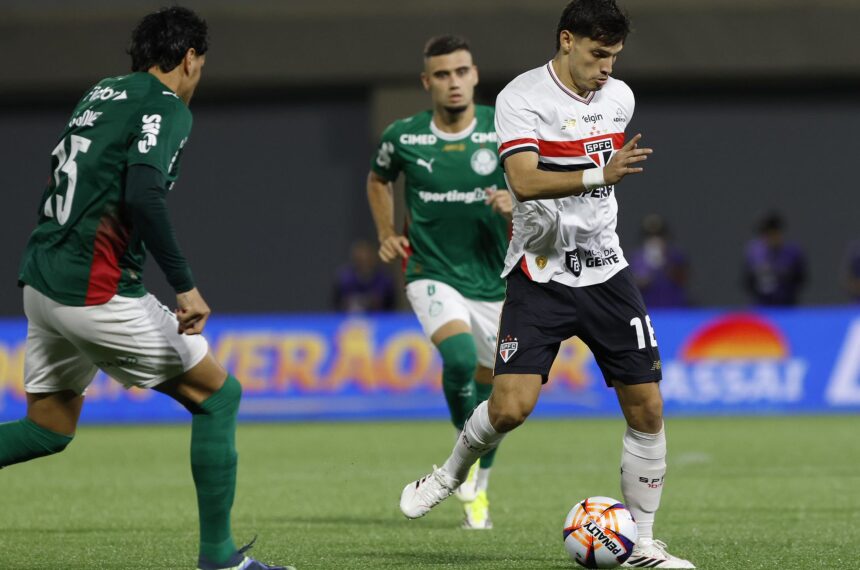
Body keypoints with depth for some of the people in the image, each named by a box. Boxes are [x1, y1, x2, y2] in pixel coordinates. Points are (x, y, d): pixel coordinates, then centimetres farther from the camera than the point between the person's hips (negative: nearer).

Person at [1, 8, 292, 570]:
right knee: (219, 394, 5)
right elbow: (143, 196, -23)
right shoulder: (167, 107, -8)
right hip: (96, 292, -8)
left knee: (48, 429, 20)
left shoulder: (99, 94, 16)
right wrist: (185, 286, -20)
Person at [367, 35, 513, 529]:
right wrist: (387, 235, 6)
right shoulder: (402, 137, -4)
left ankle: (478, 489, 35)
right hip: (433, 276, -2)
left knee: (490, 395, 10)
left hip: (494, 281, 2)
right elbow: (379, 181, 18)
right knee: (459, 357, -30)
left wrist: (515, 209, -23)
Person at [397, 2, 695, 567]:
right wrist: (599, 174, -37)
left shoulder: (620, 96, 6)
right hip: (540, 274, -5)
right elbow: (526, 181, -27)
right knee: (511, 406, -16)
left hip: (606, 271, 5)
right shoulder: (522, 98, -13)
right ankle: (451, 474, 16)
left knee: (647, 408, -1)